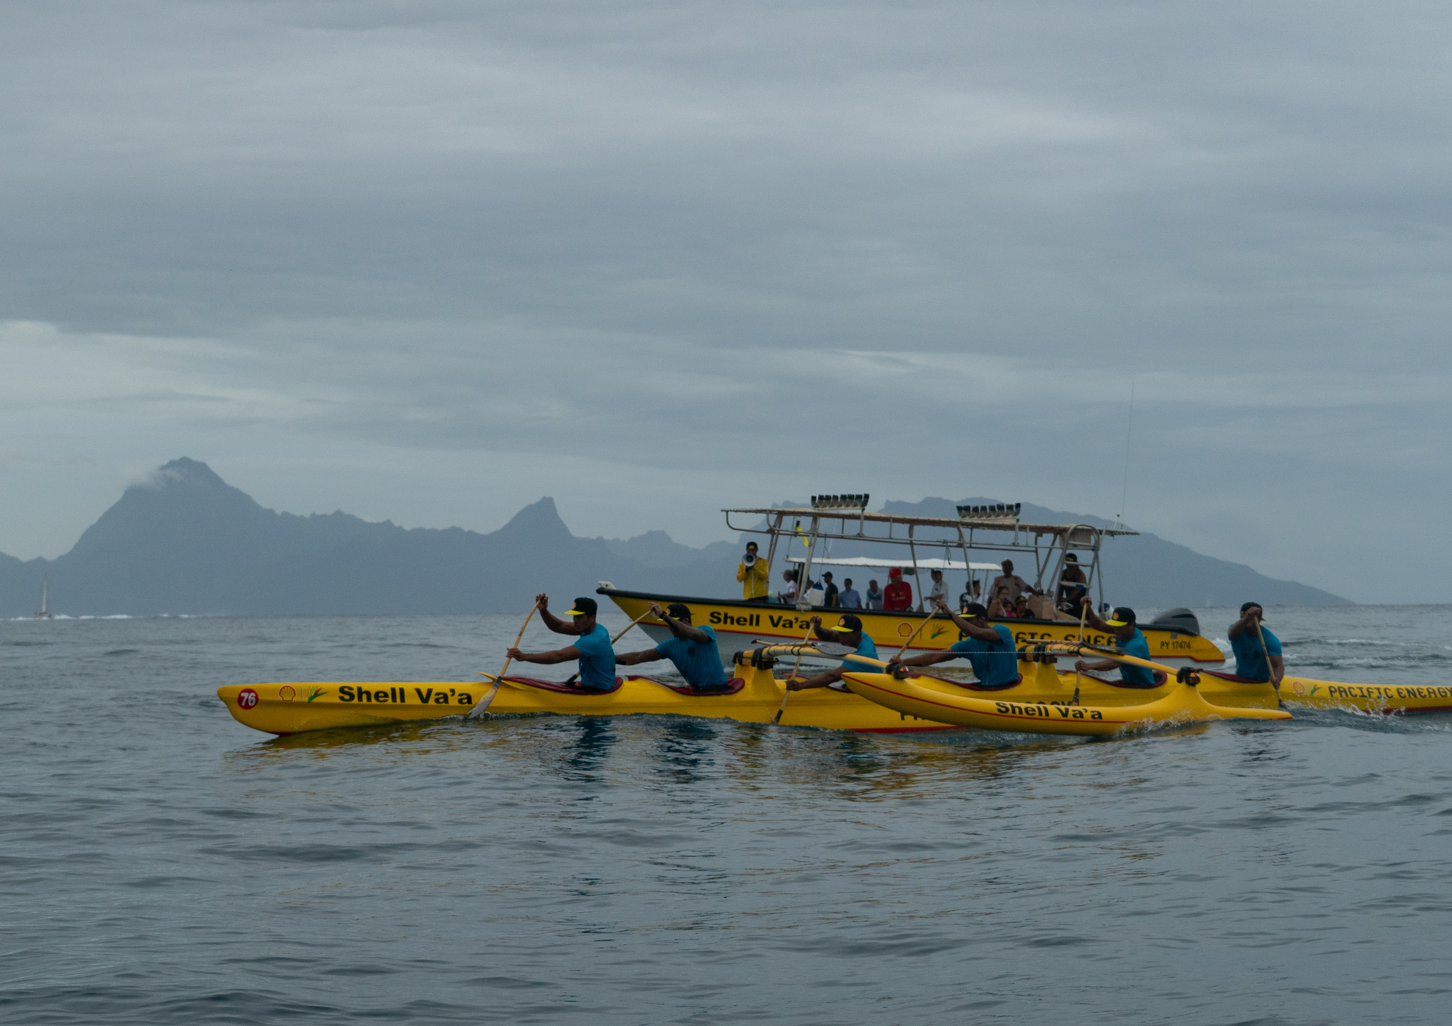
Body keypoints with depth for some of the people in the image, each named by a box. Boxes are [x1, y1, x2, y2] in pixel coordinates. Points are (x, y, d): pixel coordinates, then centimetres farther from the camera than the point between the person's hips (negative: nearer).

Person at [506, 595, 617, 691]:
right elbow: (559, 627, 5)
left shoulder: (594, 641, -27)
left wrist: (524, 657, -39)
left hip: (600, 693, -10)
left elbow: (559, 656, -35)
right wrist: (543, 610, -14)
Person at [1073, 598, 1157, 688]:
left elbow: (1115, 662, -42)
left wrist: (1089, 666, -53)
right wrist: (1088, 609, -18)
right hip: (1128, 682, 9)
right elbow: (1097, 625, 1)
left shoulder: (1137, 644, -28)